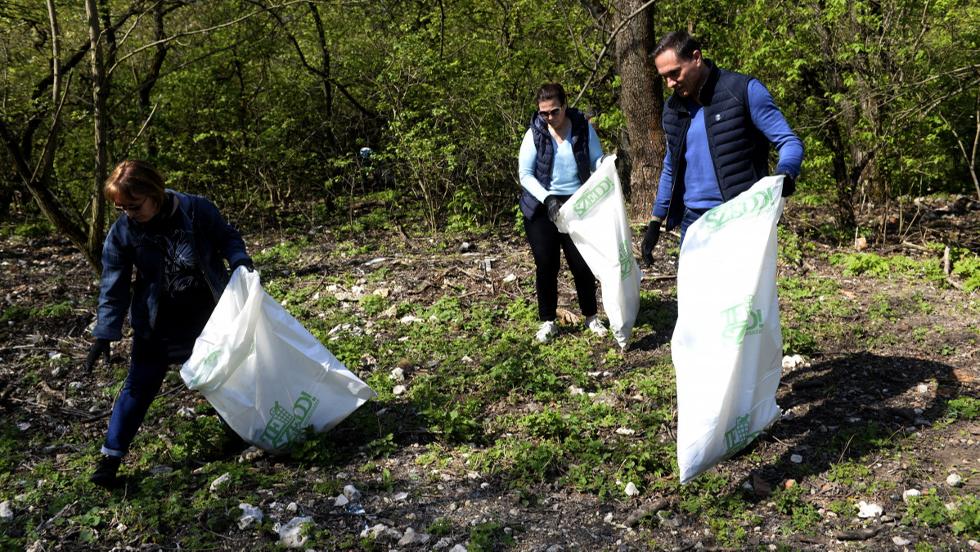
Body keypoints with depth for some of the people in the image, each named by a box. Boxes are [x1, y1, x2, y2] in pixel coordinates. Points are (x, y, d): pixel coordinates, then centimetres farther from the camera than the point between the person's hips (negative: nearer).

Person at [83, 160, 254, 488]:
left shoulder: (197, 210, -17)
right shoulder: (121, 233, -14)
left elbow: (228, 238, -3)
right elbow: (113, 286, -10)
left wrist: (240, 262, -23)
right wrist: (105, 333, -15)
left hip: (209, 315, 1)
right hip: (157, 325, -1)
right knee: (140, 386, 0)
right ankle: (111, 456, 9)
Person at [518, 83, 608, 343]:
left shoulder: (583, 128, -4)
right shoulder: (534, 134, -7)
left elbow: (597, 161, -2)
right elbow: (525, 174, -9)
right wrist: (547, 198, -22)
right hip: (542, 206, 0)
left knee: (582, 262, 3)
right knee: (546, 265, 3)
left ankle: (591, 316, 21)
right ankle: (547, 321, 17)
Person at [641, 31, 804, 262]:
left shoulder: (745, 91, -8)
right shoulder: (673, 108, 10)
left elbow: (789, 141, -9)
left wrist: (785, 174, -31)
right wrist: (656, 221, 18)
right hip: (692, 221, 6)